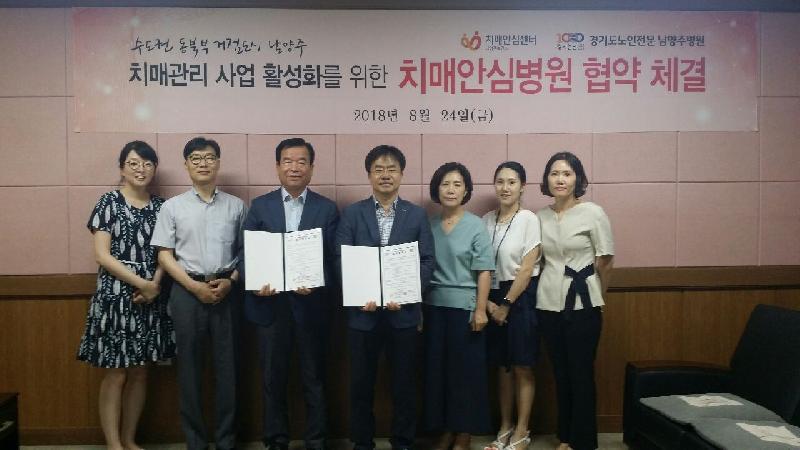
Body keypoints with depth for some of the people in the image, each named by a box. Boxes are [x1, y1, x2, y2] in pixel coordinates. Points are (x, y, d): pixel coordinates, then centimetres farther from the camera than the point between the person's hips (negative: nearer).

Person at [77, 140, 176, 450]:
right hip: (115, 297, -4)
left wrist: (155, 285, -9)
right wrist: (142, 283, -15)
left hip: (150, 298, 4)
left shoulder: (160, 206, 8)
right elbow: (102, 255, -10)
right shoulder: (110, 202, -4)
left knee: (139, 372, 11)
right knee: (116, 374, 1)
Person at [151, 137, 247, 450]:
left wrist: (230, 282, -8)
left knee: (227, 365, 5)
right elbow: (164, 255, 1)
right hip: (187, 292, 0)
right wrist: (195, 286, -9)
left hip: (227, 291, 1)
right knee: (190, 366, 5)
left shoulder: (236, 206, 7)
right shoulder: (172, 207, 4)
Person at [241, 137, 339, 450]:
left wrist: (317, 284, -20)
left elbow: (334, 258, -2)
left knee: (314, 378, 9)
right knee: (273, 378, 11)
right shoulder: (260, 206, 5)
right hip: (270, 303, 1)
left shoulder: (327, 209, 2)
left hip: (311, 304, -1)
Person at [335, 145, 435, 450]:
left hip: (404, 311, 0)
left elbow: (427, 261, 0)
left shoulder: (417, 215, 5)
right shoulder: (351, 214, 3)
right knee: (361, 383, 10)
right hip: (362, 310, 0)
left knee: (404, 382, 10)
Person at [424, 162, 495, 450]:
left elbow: (484, 271, -6)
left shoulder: (476, 225, -3)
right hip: (434, 305, 3)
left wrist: (480, 310, -12)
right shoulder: (428, 225, 6)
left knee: (466, 369, 3)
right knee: (437, 368, 8)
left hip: (464, 305, -3)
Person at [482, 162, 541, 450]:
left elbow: (527, 269, -12)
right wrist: (488, 303, -3)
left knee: (522, 367, 4)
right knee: (502, 366, 12)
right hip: (493, 298, 5)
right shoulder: (486, 220, 5)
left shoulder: (529, 219, -10)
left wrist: (506, 304, -10)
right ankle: (505, 427, 25)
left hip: (521, 297, -5)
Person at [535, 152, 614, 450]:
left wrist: (595, 296, 10)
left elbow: (605, 261, 0)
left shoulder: (593, 213, -6)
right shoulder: (540, 217, 5)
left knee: (582, 374, 2)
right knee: (560, 373, 13)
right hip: (548, 304, 4)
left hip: (582, 305, -4)